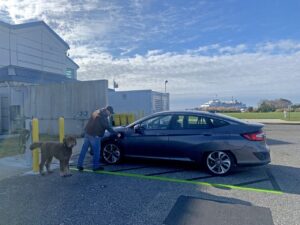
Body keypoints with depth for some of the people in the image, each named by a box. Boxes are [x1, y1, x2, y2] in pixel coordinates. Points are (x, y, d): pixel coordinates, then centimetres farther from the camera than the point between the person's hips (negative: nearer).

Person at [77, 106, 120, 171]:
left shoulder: (96, 112, 13)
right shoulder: (103, 116, -14)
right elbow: (108, 127, -12)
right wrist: (116, 134, -6)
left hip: (88, 133, 9)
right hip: (95, 135, -9)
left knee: (84, 149, 11)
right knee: (96, 151, 3)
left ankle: (79, 165, 17)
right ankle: (96, 166, 12)